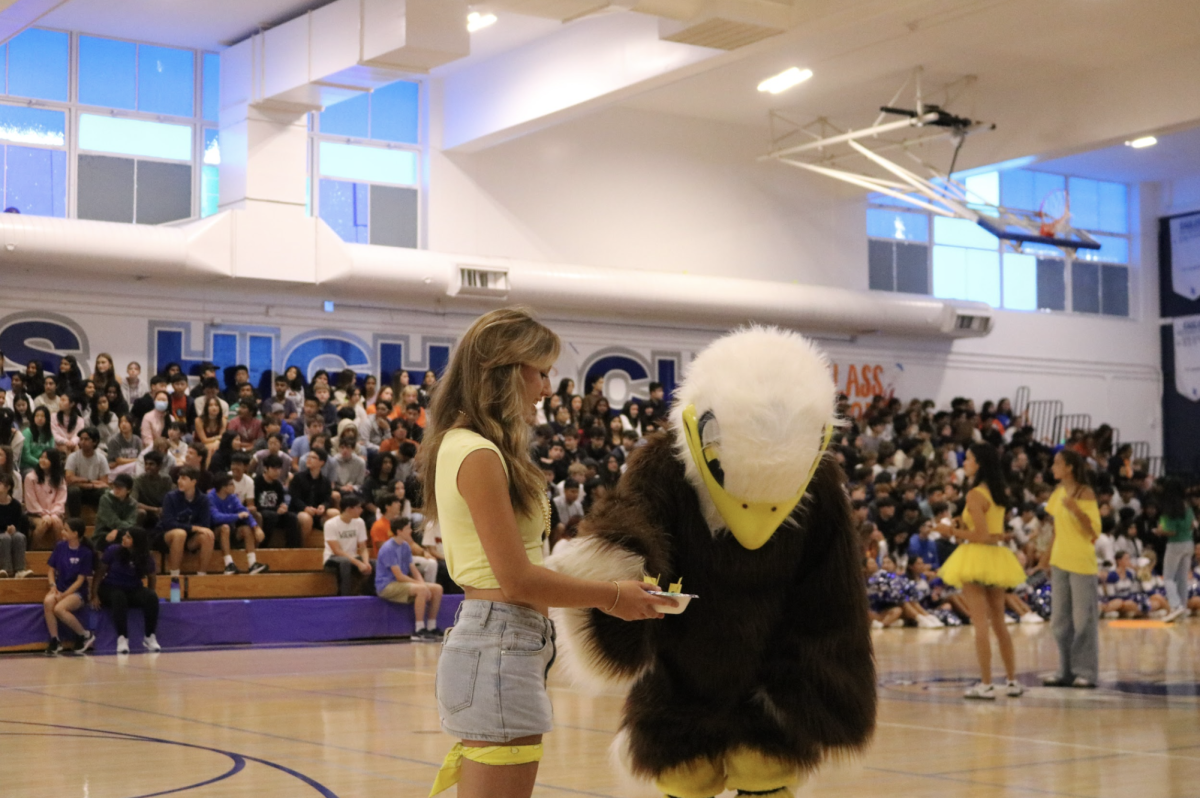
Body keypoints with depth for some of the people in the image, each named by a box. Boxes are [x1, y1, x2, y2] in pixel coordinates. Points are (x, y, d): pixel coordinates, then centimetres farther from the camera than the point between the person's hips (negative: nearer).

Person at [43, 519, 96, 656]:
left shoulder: (86, 553, -11)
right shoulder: (60, 546, 1)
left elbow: (80, 580, -10)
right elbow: (51, 569, 9)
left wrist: (64, 595, -19)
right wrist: (53, 586, -9)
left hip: (77, 592, -4)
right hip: (60, 588, 4)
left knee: (59, 608, -33)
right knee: (47, 602, -31)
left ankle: (85, 635, -10)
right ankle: (54, 641, -20)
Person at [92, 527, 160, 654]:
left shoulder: (146, 558, -5)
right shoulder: (113, 550, -10)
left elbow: (151, 577, 11)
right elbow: (100, 572, -5)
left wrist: (149, 597, -1)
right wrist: (94, 594, -11)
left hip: (133, 591, 2)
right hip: (110, 589, -2)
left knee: (152, 597, -28)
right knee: (119, 596, -38)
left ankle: (150, 637, -19)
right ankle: (122, 638, -35)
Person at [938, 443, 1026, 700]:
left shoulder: (975, 495, -15)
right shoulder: (999, 493, 10)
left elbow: (982, 535, -19)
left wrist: (954, 532, -7)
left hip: (978, 557, -8)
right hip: (998, 557, 8)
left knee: (980, 624, -3)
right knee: (999, 623, 15)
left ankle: (986, 684, -3)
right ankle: (1012, 681, 19)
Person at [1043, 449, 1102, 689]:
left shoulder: (1085, 494, -12)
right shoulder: (1059, 492, 8)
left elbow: (1094, 532, -16)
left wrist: (1076, 509, -28)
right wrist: (1049, 555, 16)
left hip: (1081, 561, -8)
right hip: (1059, 561, 8)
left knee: (1083, 618, -2)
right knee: (1060, 620, 10)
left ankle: (1086, 672, 5)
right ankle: (1067, 671, 18)